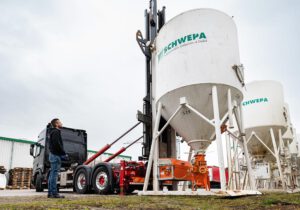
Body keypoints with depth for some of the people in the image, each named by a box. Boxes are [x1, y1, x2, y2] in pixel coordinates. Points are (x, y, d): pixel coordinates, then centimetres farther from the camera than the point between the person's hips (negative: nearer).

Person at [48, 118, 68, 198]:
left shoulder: (53, 132, 23)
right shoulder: (56, 132, -9)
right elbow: (57, 144, -21)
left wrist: (62, 154, 17)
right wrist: (63, 154, -16)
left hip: (53, 155, 10)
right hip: (56, 155, -10)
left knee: (52, 174, 9)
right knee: (54, 174, -11)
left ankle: (50, 193, 12)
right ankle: (54, 193, -12)